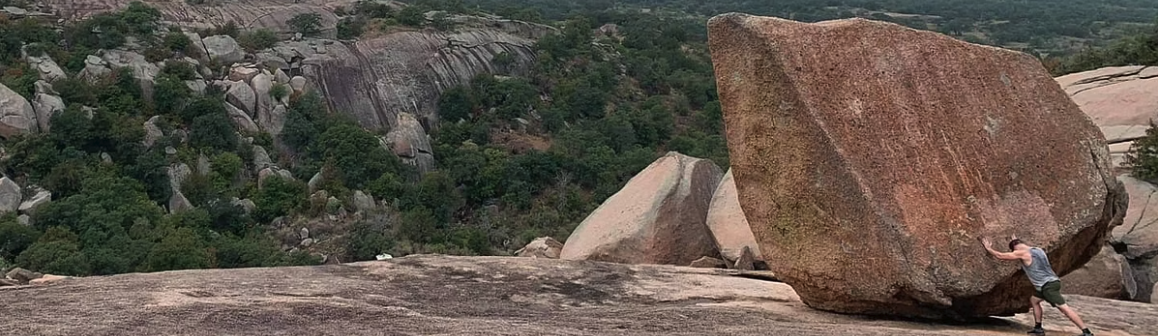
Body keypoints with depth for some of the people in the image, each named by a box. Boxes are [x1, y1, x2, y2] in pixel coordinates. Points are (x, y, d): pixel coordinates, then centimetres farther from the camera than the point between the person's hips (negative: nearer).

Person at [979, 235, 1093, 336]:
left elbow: (1000, 256, -1)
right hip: (1051, 282, 9)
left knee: (1064, 307, -12)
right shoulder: (1038, 250, 16)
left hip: (1048, 285, -9)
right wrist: (1016, 241, 45)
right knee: (1034, 300, 23)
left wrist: (988, 248, 13)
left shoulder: (1022, 253, -7)